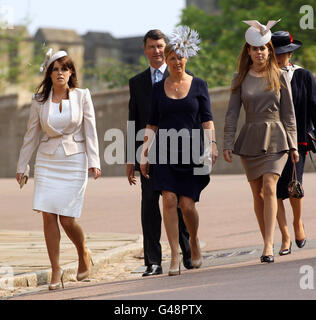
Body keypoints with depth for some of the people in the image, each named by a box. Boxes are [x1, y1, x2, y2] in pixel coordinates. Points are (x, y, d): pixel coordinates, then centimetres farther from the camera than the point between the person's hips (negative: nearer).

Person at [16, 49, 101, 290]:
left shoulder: (82, 96, 1)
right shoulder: (40, 100, 5)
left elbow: (90, 131, -1)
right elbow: (32, 135, 12)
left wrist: (94, 162, -10)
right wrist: (22, 166, 12)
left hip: (74, 161, -2)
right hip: (47, 161, 2)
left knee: (67, 219, -7)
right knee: (48, 215, -7)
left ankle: (84, 254, 23)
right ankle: (56, 271, 2)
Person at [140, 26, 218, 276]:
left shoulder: (198, 85, 6)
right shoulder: (158, 88, 9)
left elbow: (207, 119, 3)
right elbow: (152, 124, 11)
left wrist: (212, 144, -12)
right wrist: (145, 155, 6)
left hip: (191, 150, -1)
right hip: (165, 151, 1)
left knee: (187, 204, -4)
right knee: (169, 199, -12)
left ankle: (194, 241, 25)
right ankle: (175, 256, -8)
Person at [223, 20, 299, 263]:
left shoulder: (280, 76, 3)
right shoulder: (240, 78, 6)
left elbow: (289, 113, 5)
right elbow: (232, 113, 4)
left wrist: (293, 145, 2)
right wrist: (228, 144, -4)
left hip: (275, 138, -2)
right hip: (250, 140, 3)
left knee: (269, 188, -17)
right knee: (258, 193, 6)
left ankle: (269, 246, -22)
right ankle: (268, 242, 17)